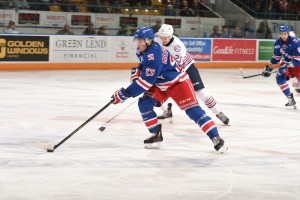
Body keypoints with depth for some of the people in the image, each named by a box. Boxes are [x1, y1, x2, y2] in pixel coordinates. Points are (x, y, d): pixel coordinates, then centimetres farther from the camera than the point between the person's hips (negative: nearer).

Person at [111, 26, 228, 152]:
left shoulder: (154, 57, -34)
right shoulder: (143, 50, -5)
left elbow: (146, 82, -34)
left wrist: (125, 94, -32)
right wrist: (137, 72, 0)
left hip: (178, 83, -9)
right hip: (160, 85, 9)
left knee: (193, 110, -18)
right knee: (144, 104, -6)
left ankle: (216, 139, -18)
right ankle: (156, 135, 7)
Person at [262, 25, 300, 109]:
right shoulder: (278, 43, -6)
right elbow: (276, 56, 8)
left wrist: (287, 66, -36)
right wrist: (269, 68, 8)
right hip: (287, 62, 6)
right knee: (280, 78, -10)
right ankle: (290, 99, -3)